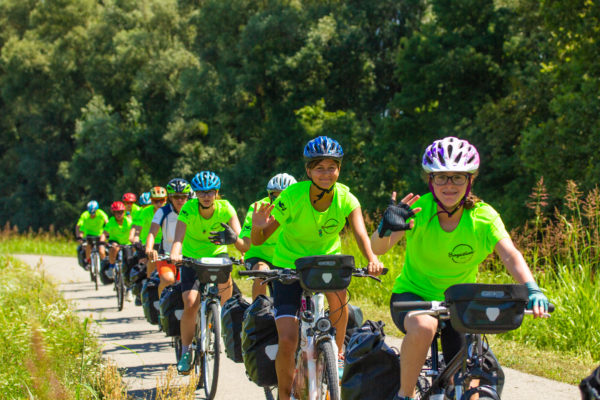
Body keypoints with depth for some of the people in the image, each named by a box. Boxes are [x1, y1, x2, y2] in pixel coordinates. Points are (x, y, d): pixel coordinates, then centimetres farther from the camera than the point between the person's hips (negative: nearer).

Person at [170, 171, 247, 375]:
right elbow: (178, 239, -36)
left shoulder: (226, 209, -21)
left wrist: (234, 238, -53)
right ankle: (186, 351, 4)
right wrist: (175, 255, -57)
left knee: (225, 279, -27)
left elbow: (242, 244, -29)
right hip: (192, 258, -2)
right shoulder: (188, 209, -23)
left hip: (217, 254, 2)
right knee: (190, 305, -15)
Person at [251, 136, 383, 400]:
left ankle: (338, 354, -9)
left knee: (338, 290, -32)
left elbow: (360, 232, -31)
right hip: (289, 265, -2)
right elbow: (258, 241, -23)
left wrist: (372, 259, -51)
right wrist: (258, 227, -46)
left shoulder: (345, 198, -18)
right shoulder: (291, 197, -24)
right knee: (287, 340, -13)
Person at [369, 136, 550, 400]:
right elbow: (377, 248, -28)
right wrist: (386, 230, -52)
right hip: (413, 294, -2)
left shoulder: (483, 216, -14)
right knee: (423, 326, -36)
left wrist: (531, 289, -47)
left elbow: (510, 255, -27)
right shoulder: (418, 209, -17)